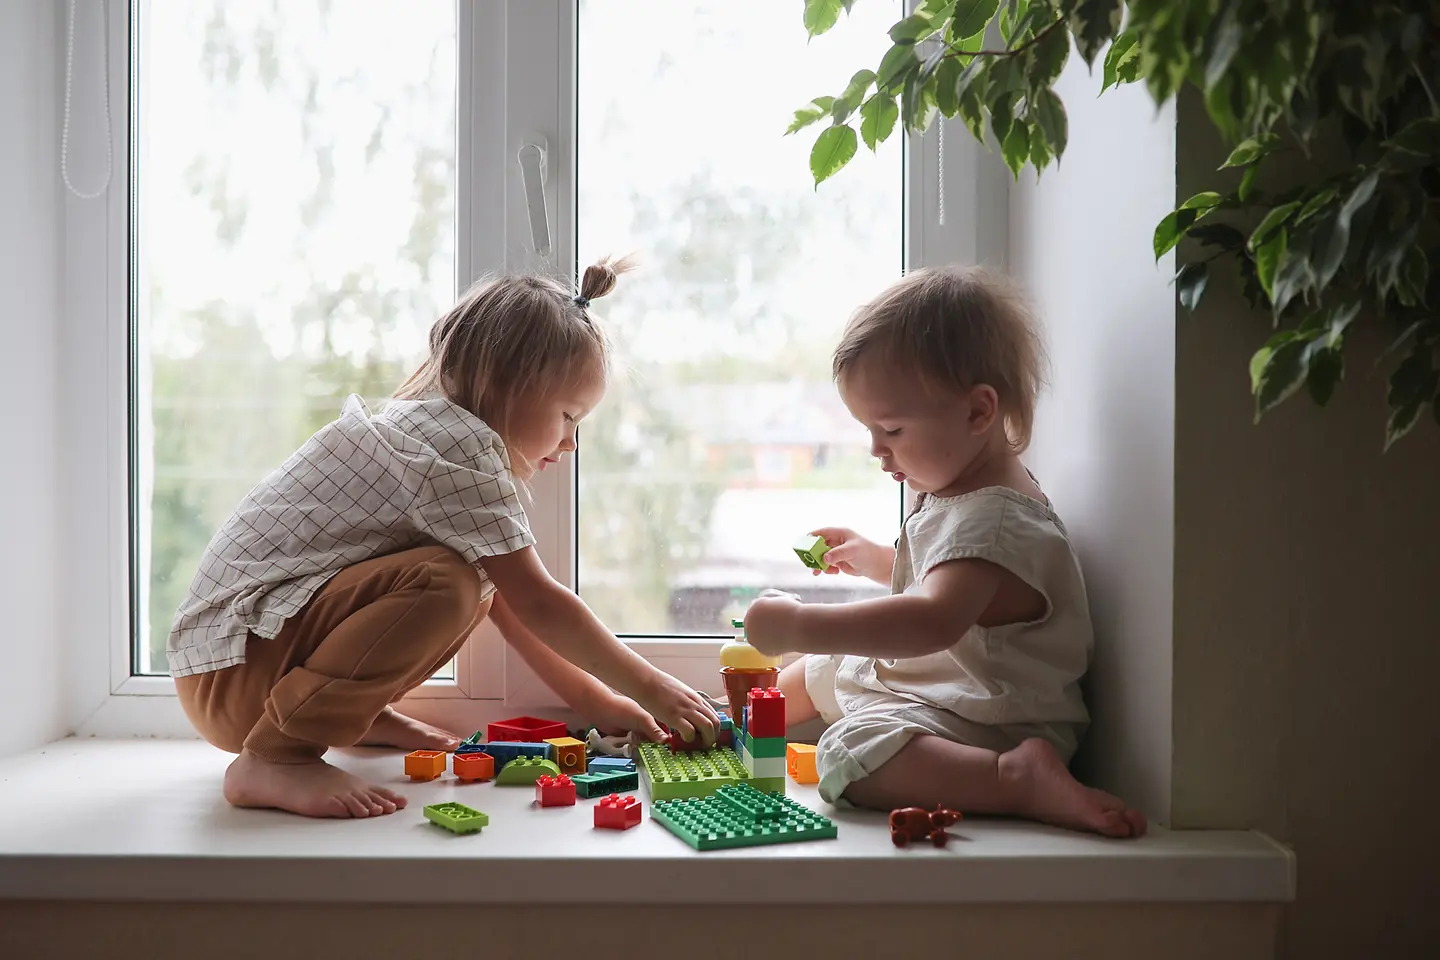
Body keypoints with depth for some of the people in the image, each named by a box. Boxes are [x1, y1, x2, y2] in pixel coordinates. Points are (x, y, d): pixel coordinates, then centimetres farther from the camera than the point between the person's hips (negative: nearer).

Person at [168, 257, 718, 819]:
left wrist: (592, 699, 13)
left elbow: (510, 607, 15)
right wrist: (651, 688, -7)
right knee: (445, 583, -29)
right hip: (231, 671, -10)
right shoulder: (455, 445, -18)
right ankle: (274, 758, -22)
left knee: (481, 584, 9)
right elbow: (538, 605, -17)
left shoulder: (432, 429, 13)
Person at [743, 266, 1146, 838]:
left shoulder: (992, 519, -26)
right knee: (820, 670, 25)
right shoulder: (953, 490, 9)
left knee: (852, 753, -35)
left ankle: (1022, 778, -37)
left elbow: (935, 620, -43)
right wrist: (866, 557, 22)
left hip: (985, 723, -11)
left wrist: (799, 627, -43)